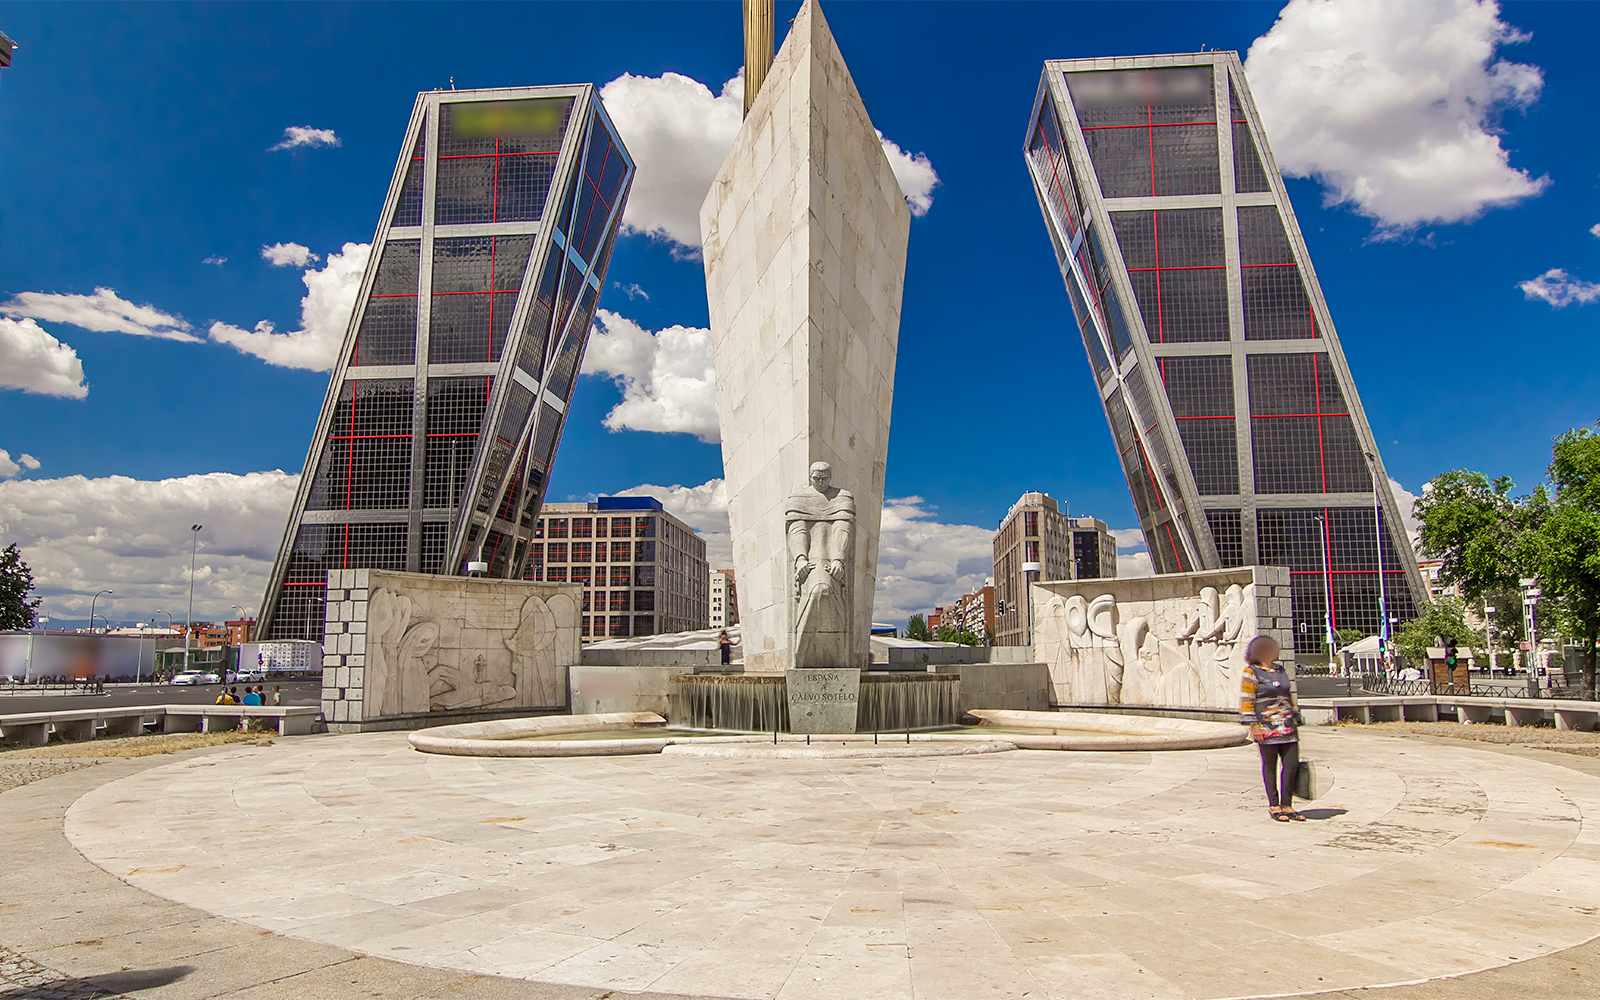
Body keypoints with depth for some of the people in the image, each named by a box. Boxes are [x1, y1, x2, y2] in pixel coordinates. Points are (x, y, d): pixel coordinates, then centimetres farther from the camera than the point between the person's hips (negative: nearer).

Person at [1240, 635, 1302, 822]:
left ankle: (1287, 805, 13)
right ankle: (1274, 806, 11)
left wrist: (1295, 720, 19)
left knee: (1292, 764, 2)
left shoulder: (1281, 671, 16)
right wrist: (1253, 725, -13)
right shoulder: (1251, 673, -3)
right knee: (1270, 767, 2)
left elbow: (1289, 696, 22)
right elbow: (1246, 700, -7)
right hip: (1266, 727, -6)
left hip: (1287, 727, 6)